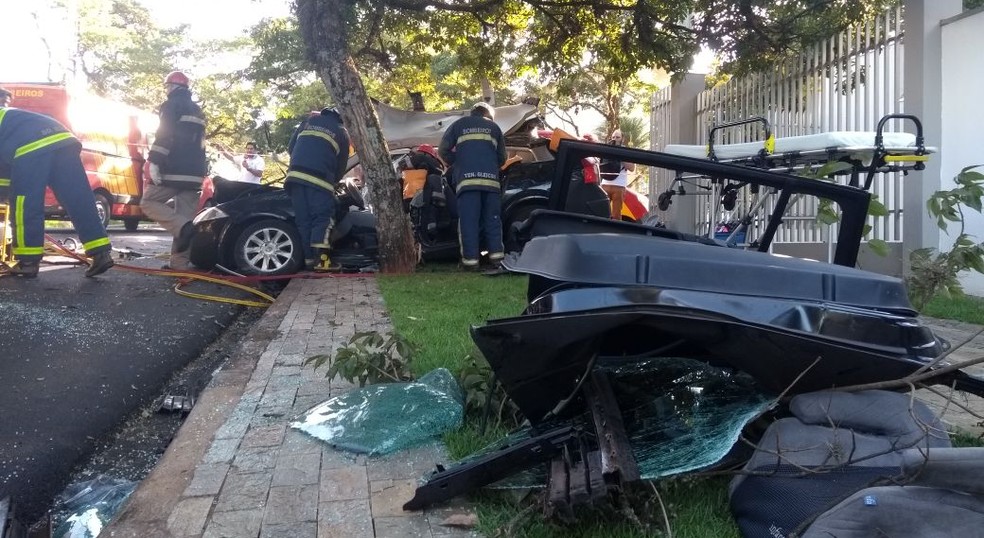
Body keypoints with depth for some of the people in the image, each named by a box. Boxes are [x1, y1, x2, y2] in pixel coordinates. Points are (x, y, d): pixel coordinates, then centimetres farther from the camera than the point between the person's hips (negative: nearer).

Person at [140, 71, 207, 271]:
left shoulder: (172, 105, -1)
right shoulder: (197, 111, 25)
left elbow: (164, 135, -14)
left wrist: (154, 162, -19)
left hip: (174, 170, -7)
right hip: (195, 172, 8)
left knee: (148, 202, 1)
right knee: (184, 216, 4)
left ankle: (183, 227, -22)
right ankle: (179, 262, 0)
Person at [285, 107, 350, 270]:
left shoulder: (309, 121, 25)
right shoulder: (341, 132, 18)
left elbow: (291, 147, 25)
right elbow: (341, 165, 19)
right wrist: (333, 182, 35)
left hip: (295, 175, 4)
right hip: (320, 178, -3)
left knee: (303, 220, 6)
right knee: (323, 218, -4)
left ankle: (309, 259, 5)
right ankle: (320, 259, -19)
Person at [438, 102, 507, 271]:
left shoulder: (459, 125, 18)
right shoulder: (494, 127, 23)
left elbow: (443, 150, 10)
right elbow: (502, 157, 23)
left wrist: (456, 165, 25)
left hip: (467, 179, -2)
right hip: (491, 179, 2)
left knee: (468, 220, -5)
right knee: (493, 219, 7)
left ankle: (470, 259, -11)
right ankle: (496, 255, 1)